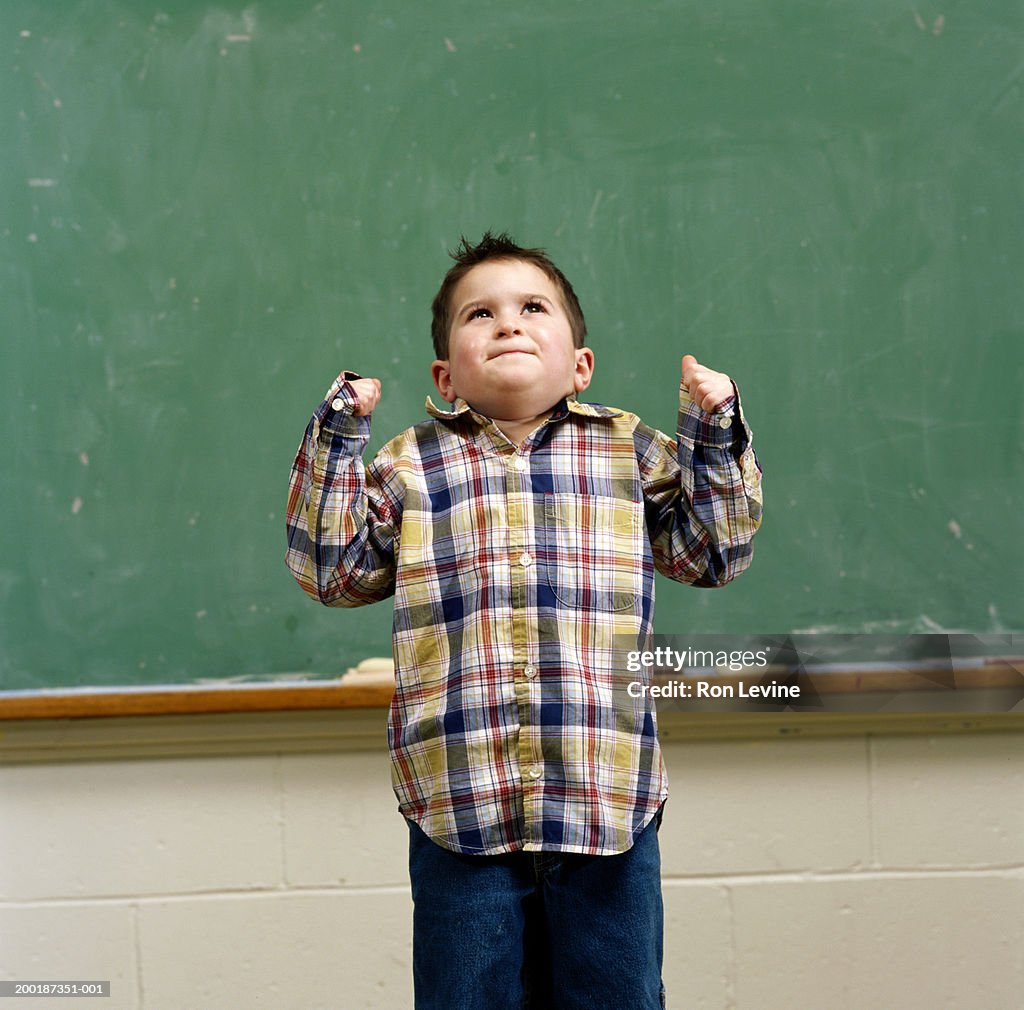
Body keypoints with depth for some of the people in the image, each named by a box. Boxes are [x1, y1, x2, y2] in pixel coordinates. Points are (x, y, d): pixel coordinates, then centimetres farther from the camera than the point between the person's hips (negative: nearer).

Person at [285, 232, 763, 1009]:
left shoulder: (632, 452, 9)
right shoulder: (409, 468, 8)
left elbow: (714, 552, 10)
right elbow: (331, 569, 4)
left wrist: (715, 429, 1)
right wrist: (338, 435, -1)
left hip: (608, 801, 1)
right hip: (461, 809, 0)